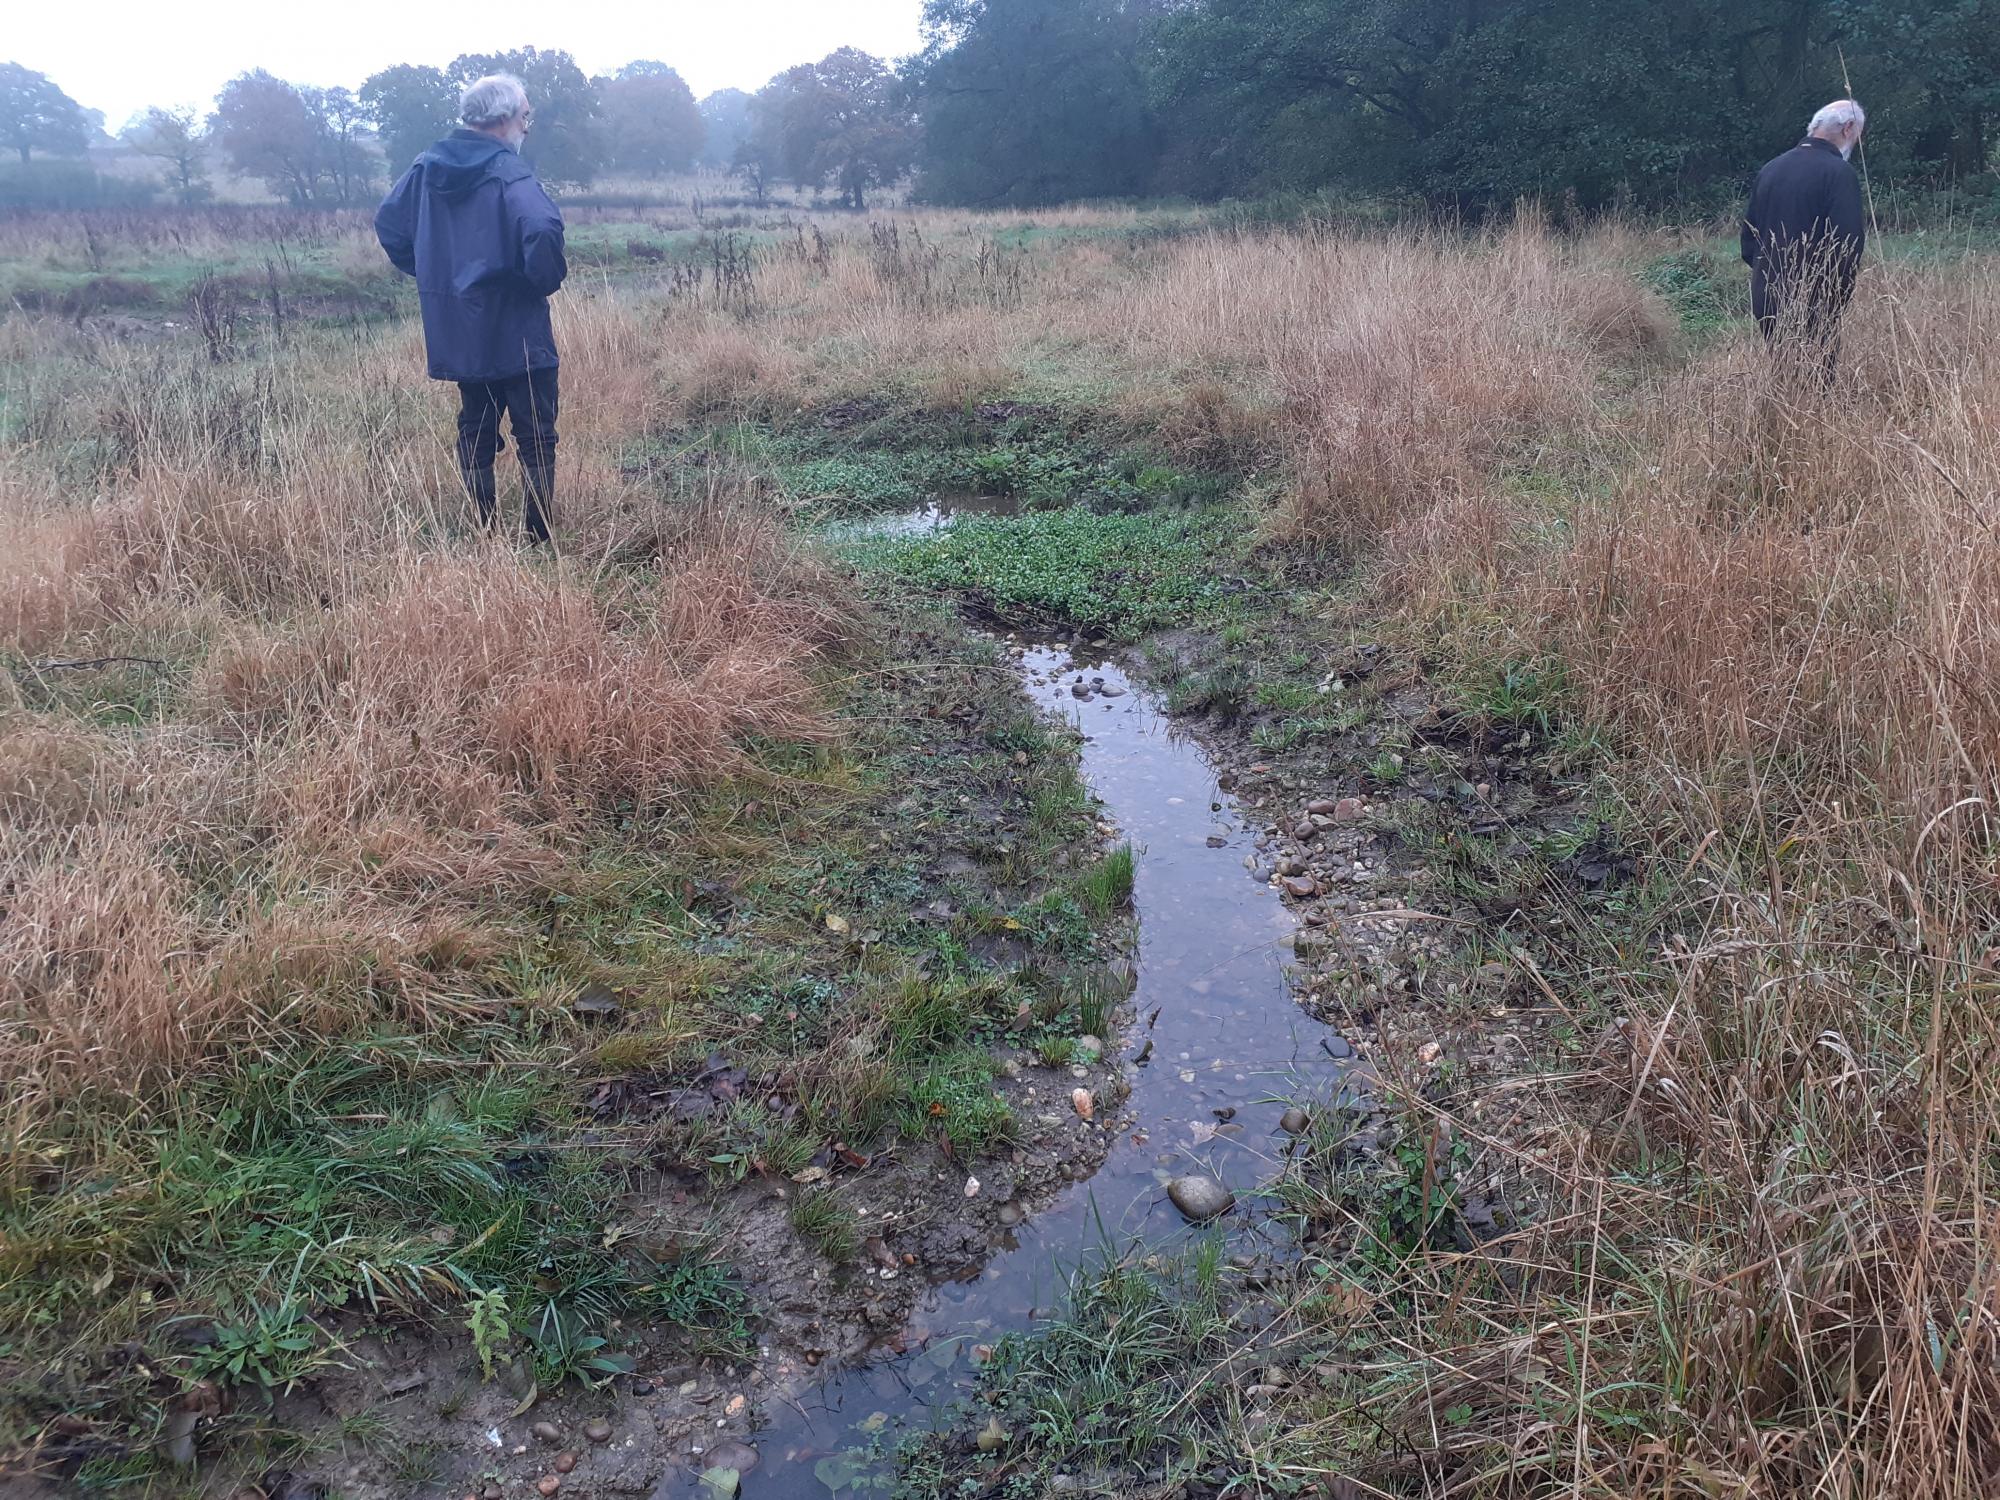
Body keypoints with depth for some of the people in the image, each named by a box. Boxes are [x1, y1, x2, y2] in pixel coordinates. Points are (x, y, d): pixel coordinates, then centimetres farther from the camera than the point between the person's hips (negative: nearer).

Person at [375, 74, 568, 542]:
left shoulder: (426, 168, 6)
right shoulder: (507, 173, -16)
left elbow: (388, 223, 13)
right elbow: (542, 230, -32)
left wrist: (429, 272, 18)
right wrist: (547, 278, -15)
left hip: (456, 335, 7)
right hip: (516, 333, -7)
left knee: (475, 431, 17)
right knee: (536, 437, 2)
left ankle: (485, 534, 22)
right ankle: (539, 539, 2)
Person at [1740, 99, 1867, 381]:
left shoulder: (1770, 169, 11)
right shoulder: (1839, 173, -11)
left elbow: (1748, 236, 17)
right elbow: (1847, 245, -15)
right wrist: (1836, 300, -6)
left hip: (1765, 301, 7)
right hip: (1811, 306, -7)